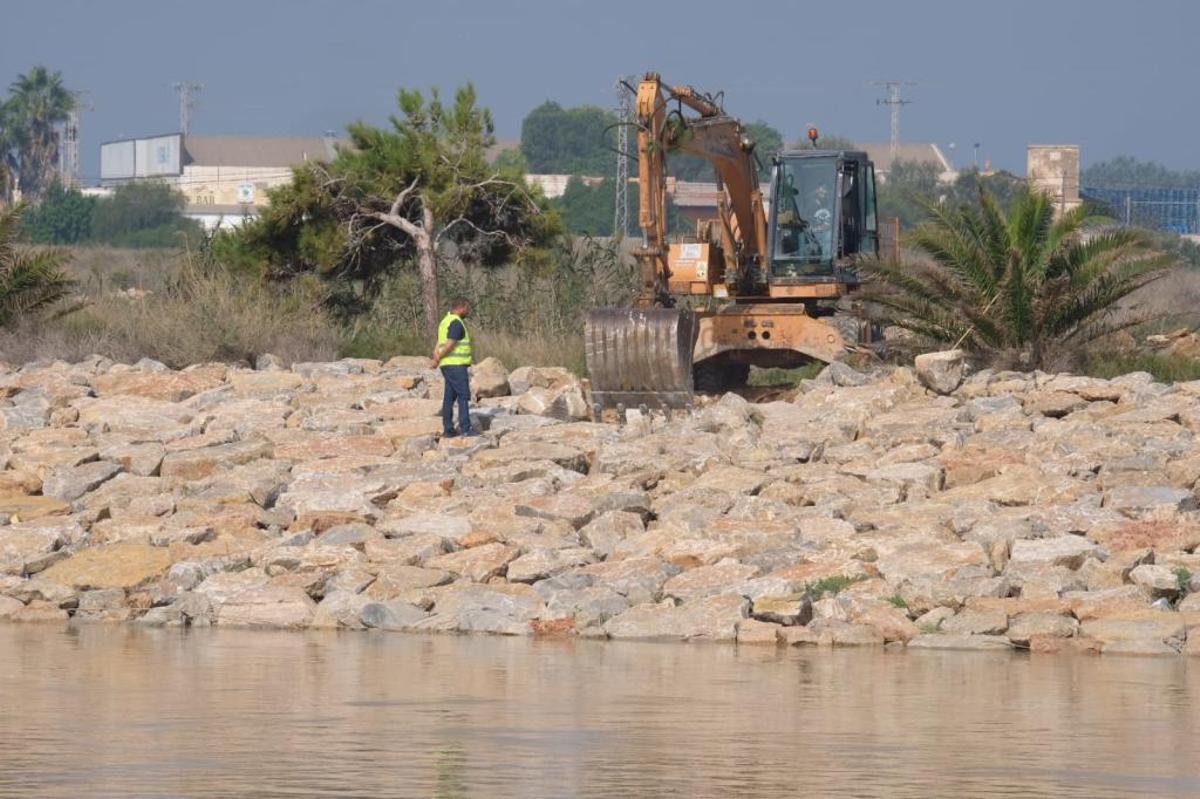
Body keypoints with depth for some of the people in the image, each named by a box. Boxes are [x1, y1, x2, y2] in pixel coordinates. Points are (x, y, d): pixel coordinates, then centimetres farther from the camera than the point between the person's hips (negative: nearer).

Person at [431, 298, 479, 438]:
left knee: (449, 397, 10)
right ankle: (465, 429, -14)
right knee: (463, 396, -9)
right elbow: (450, 345, -19)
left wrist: (436, 358, 1)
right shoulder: (456, 323, -14)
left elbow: (439, 345, 14)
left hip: (447, 365, 10)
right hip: (456, 364, -10)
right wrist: (437, 360, -10)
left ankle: (448, 430, 11)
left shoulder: (445, 321, 18)